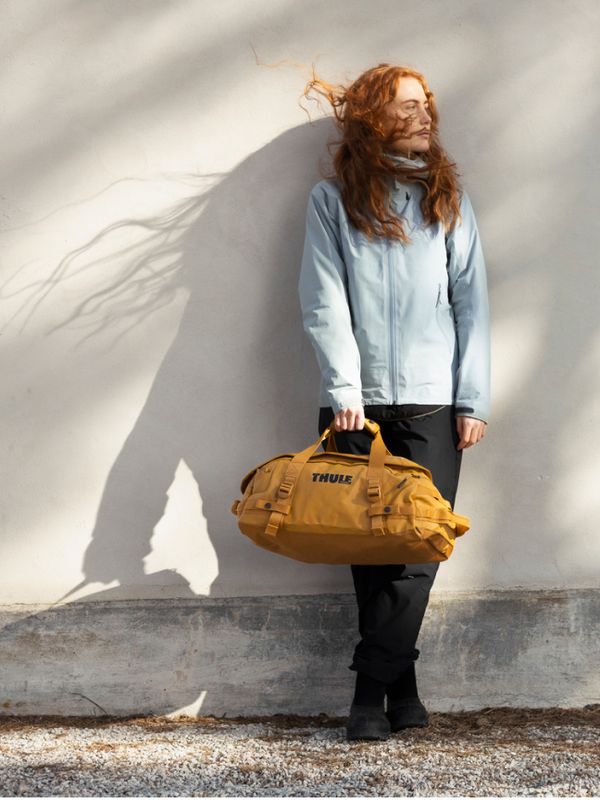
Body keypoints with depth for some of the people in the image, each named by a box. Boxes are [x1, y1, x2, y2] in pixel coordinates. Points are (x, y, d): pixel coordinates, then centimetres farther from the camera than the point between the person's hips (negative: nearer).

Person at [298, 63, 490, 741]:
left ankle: (372, 686, -1)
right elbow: (323, 302, -1)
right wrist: (344, 391, -11)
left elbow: (471, 302, 8)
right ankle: (400, 684, 10)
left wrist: (474, 400, 1)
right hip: (358, 405, -1)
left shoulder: (448, 198, 13)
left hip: (433, 404, 1)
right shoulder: (333, 199, 7)